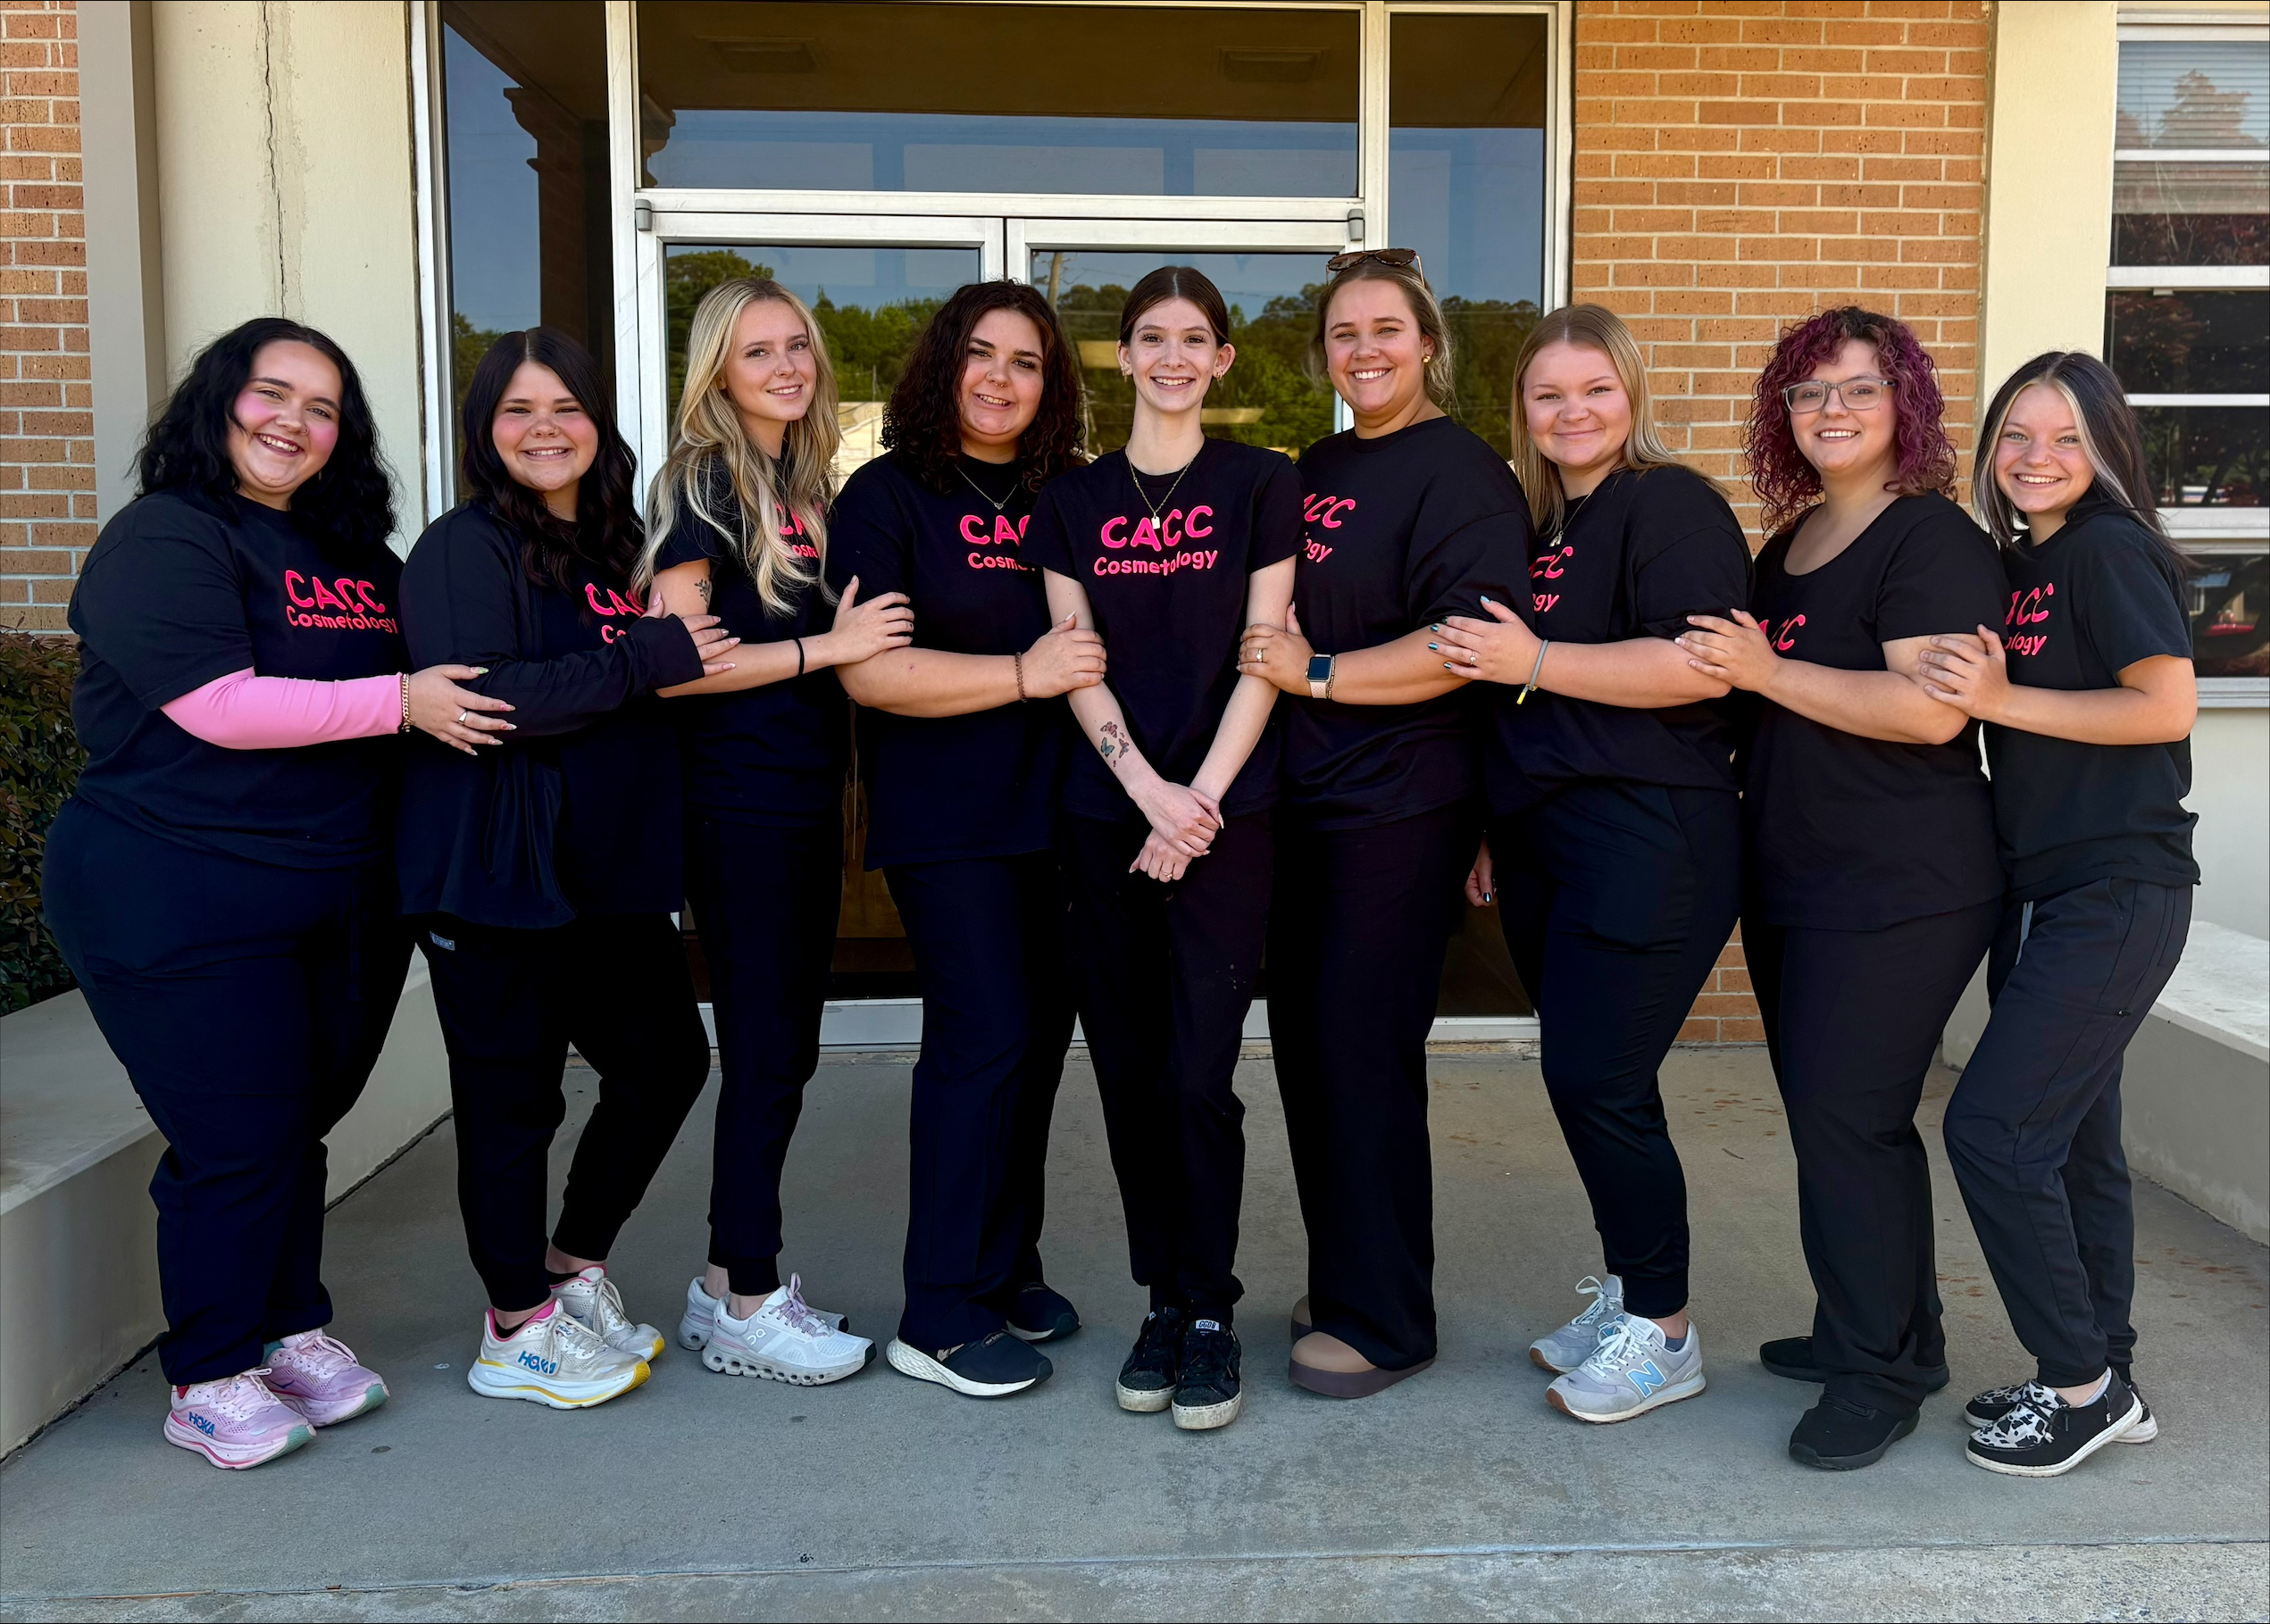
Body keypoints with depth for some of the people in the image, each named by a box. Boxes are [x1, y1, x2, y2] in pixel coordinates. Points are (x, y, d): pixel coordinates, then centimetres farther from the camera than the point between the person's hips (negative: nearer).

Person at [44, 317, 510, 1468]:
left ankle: (291, 1329, 33)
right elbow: (218, 705, -21)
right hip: (180, 907, -7)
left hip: (337, 900, 7)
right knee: (237, 1142, -2)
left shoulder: (355, 555, 14)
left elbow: (440, 679, 27)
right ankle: (207, 1380, 16)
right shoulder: (164, 539, -10)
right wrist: (399, 700, -20)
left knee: (298, 1126, 17)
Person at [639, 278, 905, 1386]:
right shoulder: (702, 484, -8)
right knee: (764, 1050, -3)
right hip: (737, 804, -8)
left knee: (786, 1047, 12)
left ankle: (732, 1280, 24)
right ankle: (746, 1309, 9)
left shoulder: (806, 484, 14)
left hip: (806, 796, 8)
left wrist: (863, 635, 4)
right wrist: (828, 645, -17)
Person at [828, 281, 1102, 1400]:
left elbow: (1095, 641, 22)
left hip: (1047, 806, 6)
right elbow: (869, 673, -15)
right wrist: (1024, 674, -19)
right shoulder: (887, 497, -4)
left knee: (1040, 1033, 9)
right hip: (943, 820, -6)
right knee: (983, 1036, -9)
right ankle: (940, 1318, 4)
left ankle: (1004, 1265, 26)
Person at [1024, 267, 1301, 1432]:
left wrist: (1198, 804, -10)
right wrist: (1149, 789, -10)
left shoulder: (1260, 485, 4)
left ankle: (1211, 1313, 10)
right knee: (1127, 1073, 6)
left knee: (1199, 1076, -6)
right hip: (1106, 815, 3)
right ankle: (1162, 1301, 21)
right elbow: (1076, 664, 4)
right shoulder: (1074, 501, 11)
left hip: (1226, 812, -3)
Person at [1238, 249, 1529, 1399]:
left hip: (1400, 805, -8)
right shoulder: (1316, 469, 16)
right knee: (1305, 1043, 13)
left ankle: (1385, 1322, 13)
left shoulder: (1460, 471, -9)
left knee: (1365, 1053, -3)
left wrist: (1318, 674, -17)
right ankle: (1340, 1282, 29)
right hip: (1303, 796, 8)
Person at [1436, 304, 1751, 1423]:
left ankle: (1663, 1333, 10)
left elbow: (1700, 667, -20)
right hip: (1543, 845, 8)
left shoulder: (1672, 506, -7)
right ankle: (1625, 1293, 27)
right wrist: (1491, 828, 22)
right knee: (1592, 1080, 13)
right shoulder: (1536, 523, 18)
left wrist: (1535, 662, -19)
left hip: (1646, 841, -8)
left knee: (1596, 1081, -7)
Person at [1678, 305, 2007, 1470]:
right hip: (1792, 882, 9)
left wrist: (1765, 671, -20)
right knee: (1835, 1114, 15)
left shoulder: (1933, 541, -10)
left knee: (1845, 1116, -6)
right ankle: (1875, 1327, 30)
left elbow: (1931, 709, -23)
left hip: (1901, 890, -8)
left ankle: (1882, 1370, 9)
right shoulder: (1788, 543, 15)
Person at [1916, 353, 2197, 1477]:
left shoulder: (2109, 551, -11)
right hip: (2042, 891, 9)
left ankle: (2082, 1383, 5)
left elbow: (2168, 705, -19)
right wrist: (1972, 680, 0)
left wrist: (2004, 700, -18)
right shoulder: (2019, 564, 13)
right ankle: (2101, 1382, 24)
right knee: (2070, 1136, 13)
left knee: (1993, 1126, -10)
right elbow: (1947, 698, 18)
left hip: (2117, 894, -9)